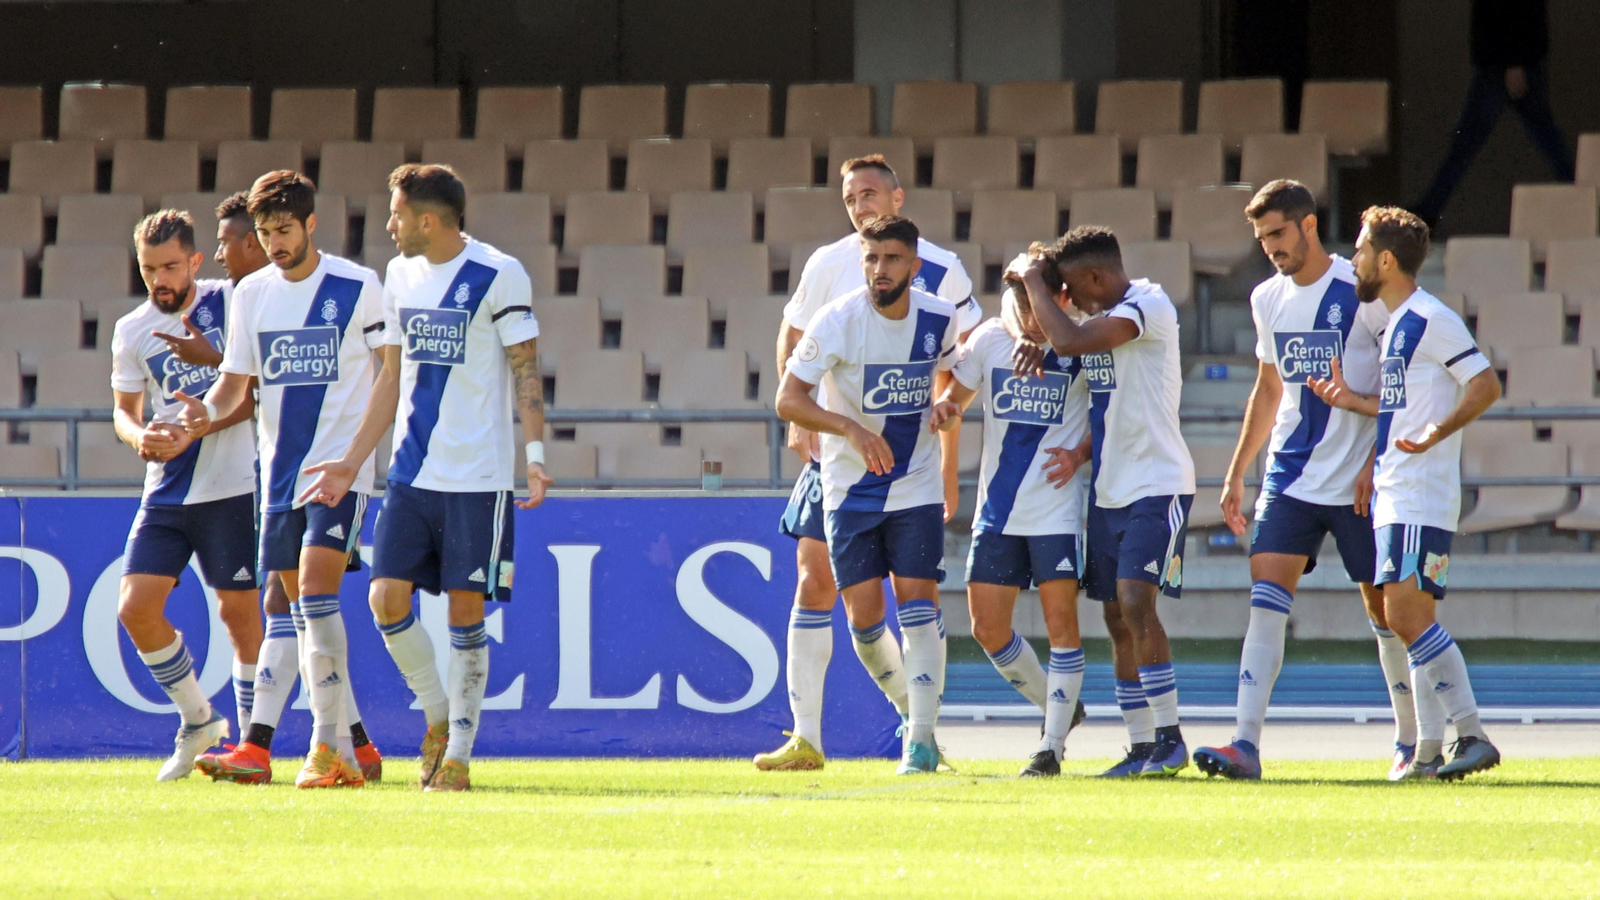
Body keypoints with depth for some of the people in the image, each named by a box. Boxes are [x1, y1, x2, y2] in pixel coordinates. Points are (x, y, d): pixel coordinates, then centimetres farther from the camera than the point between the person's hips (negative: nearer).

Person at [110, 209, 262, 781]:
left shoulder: (231, 304, -5)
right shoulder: (132, 331, 7)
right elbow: (124, 409, 14)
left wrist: (194, 431, -18)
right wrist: (140, 437, -9)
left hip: (232, 487, -4)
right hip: (166, 493, 4)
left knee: (239, 613, 0)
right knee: (135, 609, -4)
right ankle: (197, 722, 15)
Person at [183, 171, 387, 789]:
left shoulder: (358, 288, -4)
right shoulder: (252, 294, 9)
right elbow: (237, 382, 12)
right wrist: (209, 411, -9)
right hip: (280, 470, 6)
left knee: (316, 590, -20)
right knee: (299, 607, 7)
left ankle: (326, 743, -21)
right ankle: (346, 750, 14)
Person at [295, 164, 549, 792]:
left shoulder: (499, 276, -8)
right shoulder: (401, 275, 12)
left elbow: (526, 369, -7)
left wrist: (536, 452, -17)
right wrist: (354, 459, 17)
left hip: (478, 476, -6)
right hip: (412, 473, 6)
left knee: (465, 608, -3)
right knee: (387, 596, -5)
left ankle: (459, 752, 6)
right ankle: (438, 716, 15)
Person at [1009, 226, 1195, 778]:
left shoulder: (1150, 308, -13)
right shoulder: (1099, 318, 15)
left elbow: (1070, 341, -24)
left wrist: (1034, 279, -12)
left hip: (1157, 483, -9)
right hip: (1108, 490, 9)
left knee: (1135, 602, -18)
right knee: (1118, 619, 6)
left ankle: (1169, 739, -15)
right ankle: (1142, 748, 10)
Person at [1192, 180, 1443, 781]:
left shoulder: (1361, 291, -9)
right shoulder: (1268, 300, 10)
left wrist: (1378, 462, -14)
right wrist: (1236, 474, 20)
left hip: (1358, 483, -5)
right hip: (1289, 478, 5)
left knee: (1384, 608, 4)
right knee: (1266, 597, -10)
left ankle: (1412, 741, 19)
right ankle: (1246, 743, -17)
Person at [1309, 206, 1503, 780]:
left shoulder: (1431, 320, -10)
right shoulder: (1396, 324, 19)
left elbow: (1486, 386, -15)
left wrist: (1436, 433, -26)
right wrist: (1352, 402, 20)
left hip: (1421, 498, -10)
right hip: (1394, 497, 10)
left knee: (1408, 615, -16)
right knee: (1408, 623, 7)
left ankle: (1473, 736, -15)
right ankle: (1431, 750, 7)